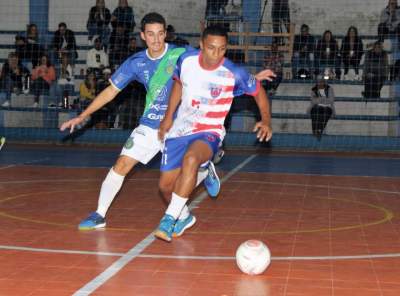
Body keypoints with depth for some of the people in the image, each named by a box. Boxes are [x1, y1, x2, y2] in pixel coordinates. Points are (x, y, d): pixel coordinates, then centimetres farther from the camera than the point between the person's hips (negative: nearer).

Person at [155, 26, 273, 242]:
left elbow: (259, 92, 0)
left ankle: (169, 218, -29)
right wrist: (168, 117, 13)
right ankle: (184, 216, 38)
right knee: (166, 184, 6)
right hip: (179, 129, 5)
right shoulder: (186, 60, -9)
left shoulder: (234, 74, -18)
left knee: (191, 159, -38)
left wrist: (266, 120, -13)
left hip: (208, 132, -4)